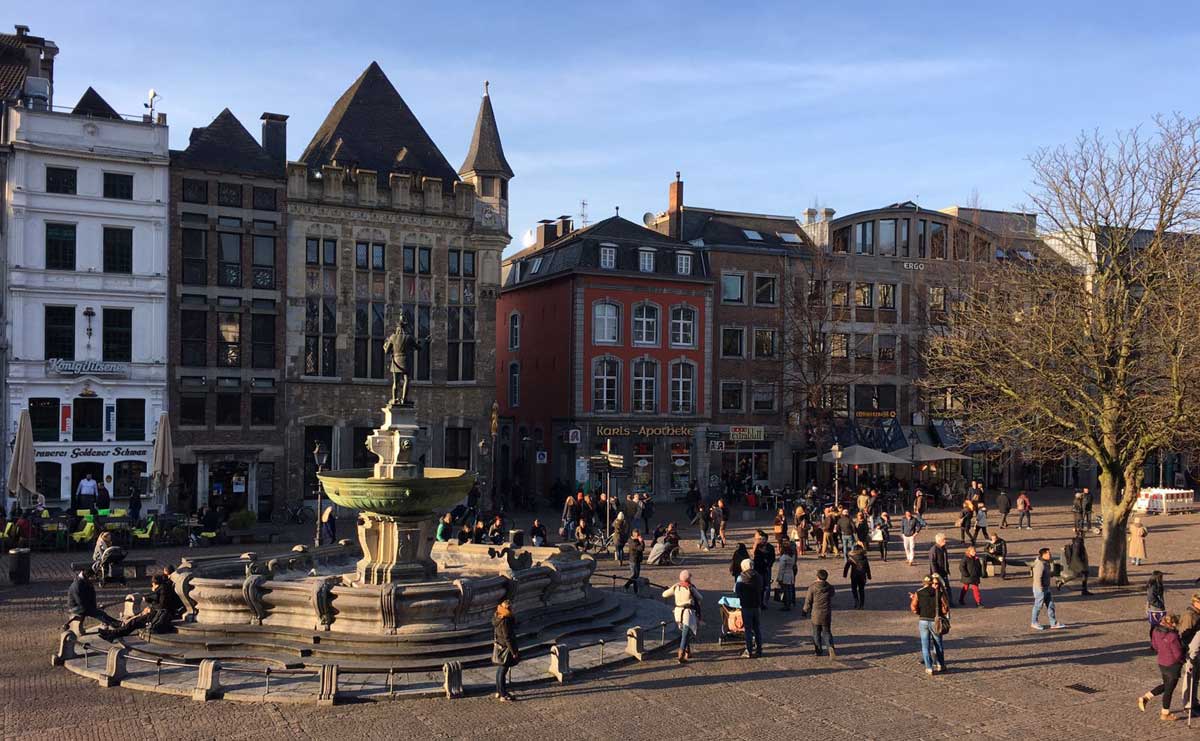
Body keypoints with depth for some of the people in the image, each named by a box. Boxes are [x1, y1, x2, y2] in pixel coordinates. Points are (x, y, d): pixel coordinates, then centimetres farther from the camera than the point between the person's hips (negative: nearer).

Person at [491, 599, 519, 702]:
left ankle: (499, 692, 31)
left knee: (500, 669, 19)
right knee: (503, 671, -1)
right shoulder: (505, 621, -26)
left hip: (499, 646, 10)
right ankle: (503, 696, 8)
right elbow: (507, 638, -24)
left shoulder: (497, 617, 1)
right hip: (505, 649, -10)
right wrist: (514, 652, -17)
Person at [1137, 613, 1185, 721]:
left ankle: (1145, 698, 20)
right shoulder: (1173, 636, -28)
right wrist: (1182, 660, 3)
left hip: (1161, 663, 7)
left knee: (1165, 685, 26)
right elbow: (1178, 654, -18)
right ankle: (1165, 713, 23)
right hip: (1173, 665, -7)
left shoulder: (1156, 630, -6)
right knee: (1169, 689, 10)